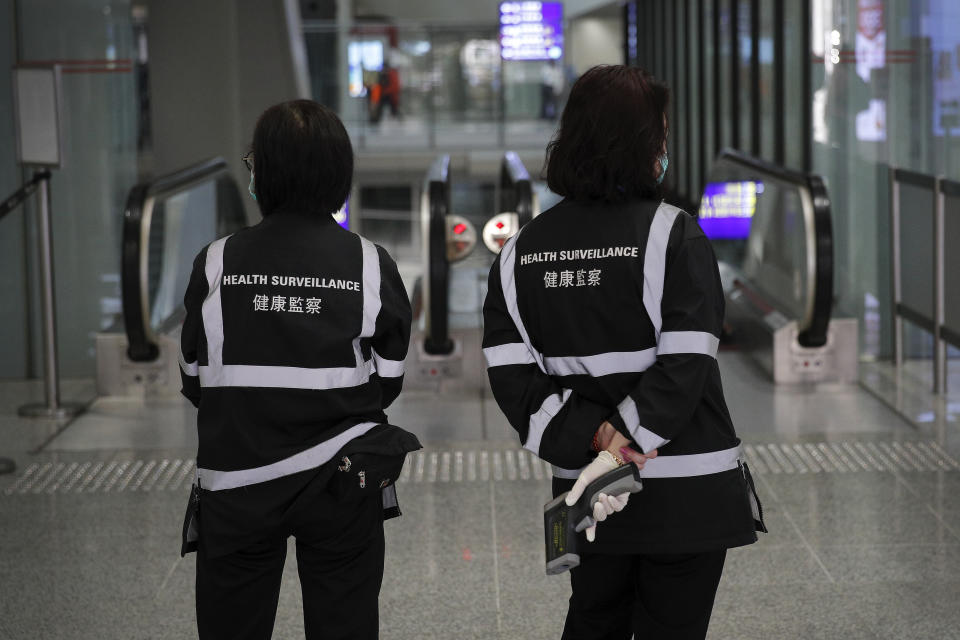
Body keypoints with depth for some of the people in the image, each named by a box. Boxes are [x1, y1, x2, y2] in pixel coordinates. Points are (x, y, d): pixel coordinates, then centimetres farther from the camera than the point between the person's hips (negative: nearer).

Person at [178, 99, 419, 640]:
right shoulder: (372, 265, -7)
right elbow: (388, 381, 0)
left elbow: (195, 380, 1)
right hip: (343, 487, 0)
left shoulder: (217, 264, -8)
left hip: (236, 483, 0)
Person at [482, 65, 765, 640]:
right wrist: (622, 454, -18)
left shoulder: (523, 249, 3)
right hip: (686, 496, -4)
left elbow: (513, 376, -5)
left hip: (581, 487, 5)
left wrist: (597, 437, -12)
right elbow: (684, 368, -21)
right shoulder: (673, 234, -12)